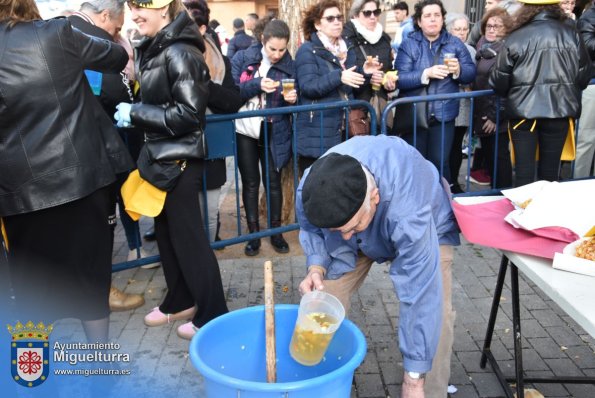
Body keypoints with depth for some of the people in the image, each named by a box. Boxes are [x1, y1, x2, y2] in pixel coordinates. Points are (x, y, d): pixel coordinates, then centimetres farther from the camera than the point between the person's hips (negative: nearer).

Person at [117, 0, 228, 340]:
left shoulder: (180, 52, -17)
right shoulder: (153, 48, 12)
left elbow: (188, 113, -23)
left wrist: (135, 113, -18)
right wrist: (132, 111, 6)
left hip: (180, 159, -9)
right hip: (162, 156, 9)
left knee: (188, 237, -1)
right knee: (166, 232, 17)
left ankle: (213, 316, 14)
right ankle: (180, 301, 34)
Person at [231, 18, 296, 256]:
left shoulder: (289, 66, 1)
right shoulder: (242, 58, -4)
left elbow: (293, 102, 6)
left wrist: (292, 99, -18)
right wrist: (256, 85, -24)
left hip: (273, 133, 1)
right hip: (245, 131, -1)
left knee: (273, 180, 5)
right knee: (250, 182, 6)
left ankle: (276, 231, 19)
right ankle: (254, 234, 17)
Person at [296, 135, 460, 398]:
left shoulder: (407, 210, -47)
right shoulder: (310, 190, -33)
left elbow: (419, 299, -42)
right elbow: (310, 230, -9)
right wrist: (316, 267, -31)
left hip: (427, 228, -3)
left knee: (433, 310, -24)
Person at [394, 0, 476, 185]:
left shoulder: (455, 43, 6)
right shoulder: (408, 44, -2)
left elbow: (471, 73, 2)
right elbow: (400, 78, -14)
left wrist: (458, 70, -19)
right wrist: (426, 74, -25)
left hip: (443, 115, 1)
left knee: (440, 162, 7)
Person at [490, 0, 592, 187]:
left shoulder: (516, 38, -4)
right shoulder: (572, 34, 2)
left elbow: (499, 80, -1)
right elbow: (584, 74, 9)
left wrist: (510, 94, 21)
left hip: (523, 109, -2)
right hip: (560, 109, 2)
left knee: (524, 170, 4)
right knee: (550, 169, 11)